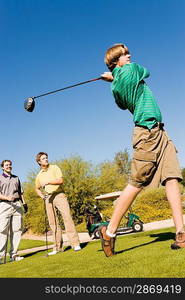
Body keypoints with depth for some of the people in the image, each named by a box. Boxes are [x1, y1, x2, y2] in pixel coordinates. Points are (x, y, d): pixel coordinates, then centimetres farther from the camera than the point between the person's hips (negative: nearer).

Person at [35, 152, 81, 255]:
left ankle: (75, 244, -14)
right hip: (48, 198, 4)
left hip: (59, 195, -4)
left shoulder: (54, 168, 3)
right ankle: (58, 247, 11)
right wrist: (42, 195, 7)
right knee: (53, 222, 3)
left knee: (67, 217, -15)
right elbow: (37, 189, 27)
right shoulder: (39, 175, 15)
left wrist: (48, 182, -20)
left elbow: (61, 180, -10)